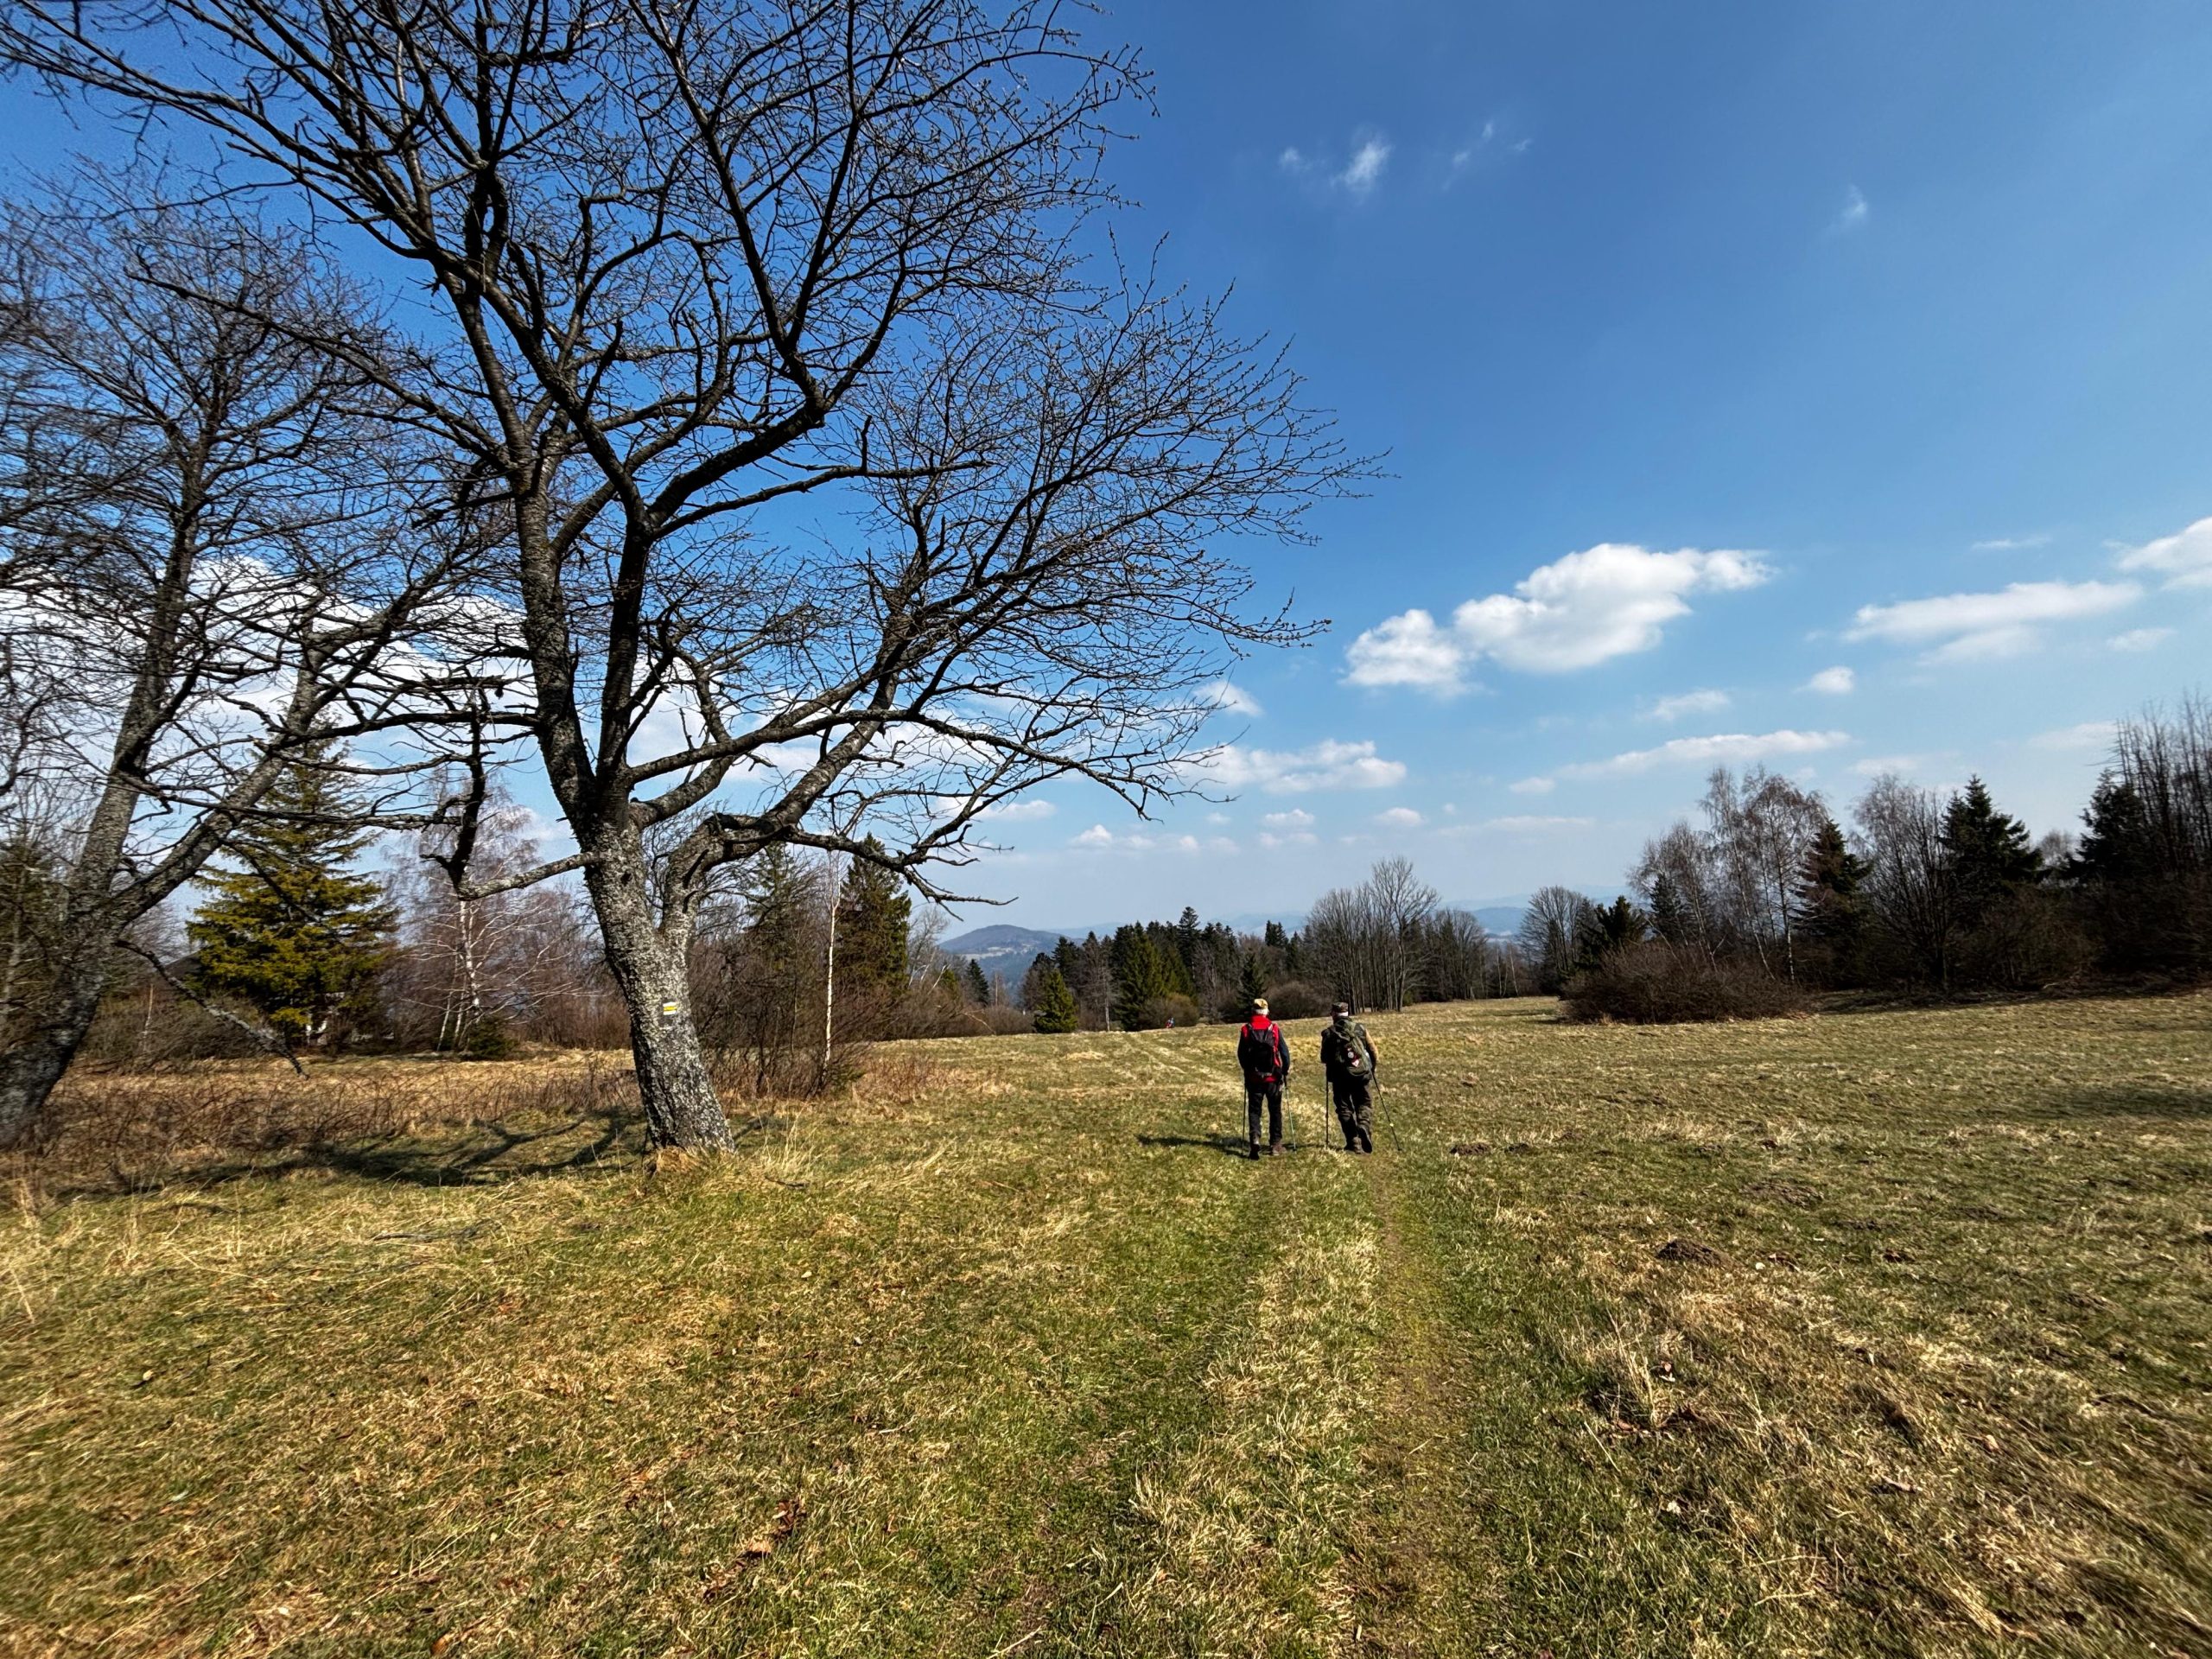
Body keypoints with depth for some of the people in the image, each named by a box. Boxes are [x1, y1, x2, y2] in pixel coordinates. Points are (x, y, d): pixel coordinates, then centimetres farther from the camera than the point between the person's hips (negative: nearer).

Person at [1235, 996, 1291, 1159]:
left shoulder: (1246, 1030, -5)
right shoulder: (1275, 1029, -5)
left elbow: (1241, 1054, 1)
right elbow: (1284, 1052, -3)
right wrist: (1286, 1071, 11)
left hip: (1253, 1077, 0)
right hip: (1273, 1077, 0)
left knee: (1254, 1110, 7)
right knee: (1275, 1110, 13)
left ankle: (1254, 1138, -13)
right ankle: (1275, 1144, 16)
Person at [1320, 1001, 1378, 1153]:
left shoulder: (1328, 1033, -1)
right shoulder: (1360, 1028, 4)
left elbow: (1324, 1058, 3)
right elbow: (1373, 1050, 7)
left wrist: (1331, 1069, 25)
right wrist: (1372, 1068, 23)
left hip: (1340, 1076, -1)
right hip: (1362, 1074, 1)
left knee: (1345, 1109, 9)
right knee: (1365, 1105, 12)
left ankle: (1353, 1142, 1)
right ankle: (1364, 1126, -17)